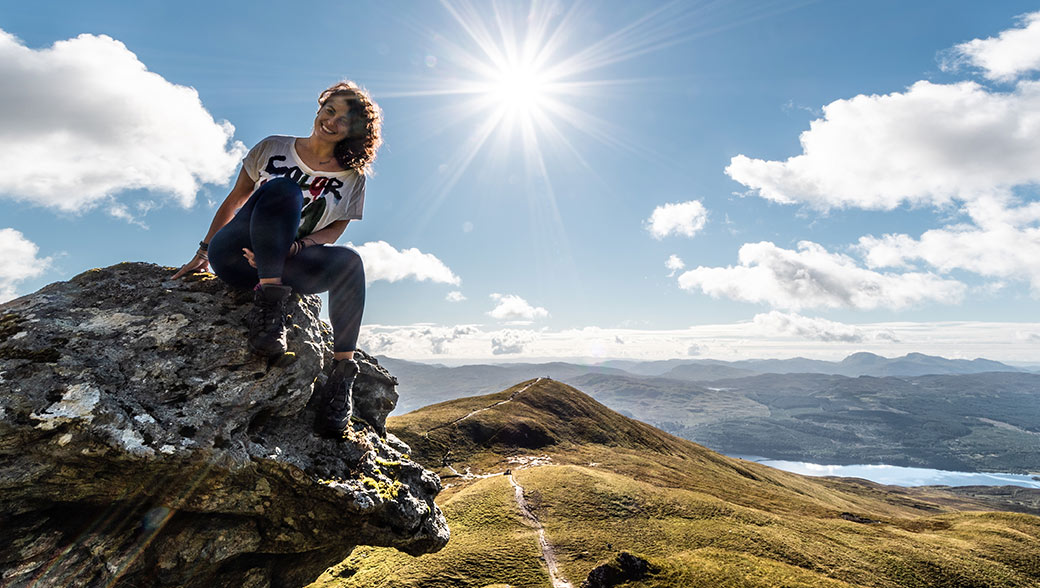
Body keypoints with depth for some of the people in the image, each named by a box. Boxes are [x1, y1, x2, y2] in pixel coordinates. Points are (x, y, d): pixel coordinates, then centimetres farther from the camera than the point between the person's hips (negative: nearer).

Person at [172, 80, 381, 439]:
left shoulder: (352, 177, 6)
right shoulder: (275, 148, 6)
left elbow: (335, 230, -1)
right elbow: (234, 201, 12)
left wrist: (294, 246, -20)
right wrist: (202, 252, 11)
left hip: (288, 263, 1)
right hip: (232, 253, 0)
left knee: (349, 262, -30)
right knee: (284, 190, -28)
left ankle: (342, 372, -32)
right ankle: (268, 306, -34)